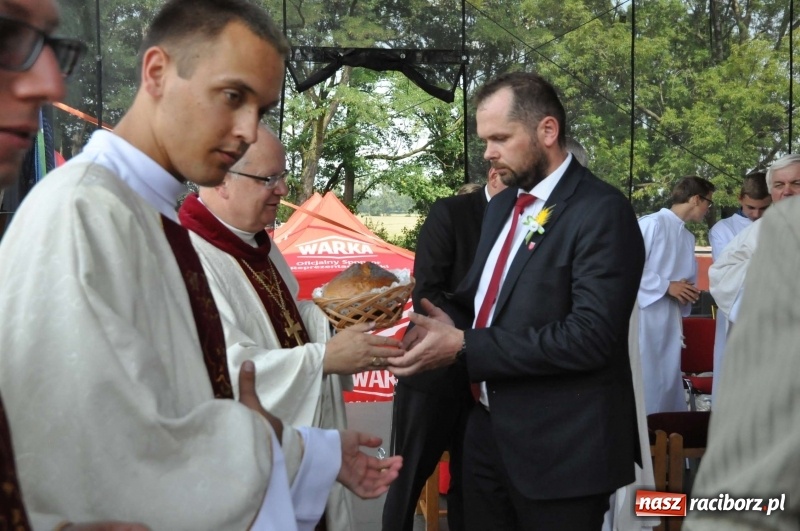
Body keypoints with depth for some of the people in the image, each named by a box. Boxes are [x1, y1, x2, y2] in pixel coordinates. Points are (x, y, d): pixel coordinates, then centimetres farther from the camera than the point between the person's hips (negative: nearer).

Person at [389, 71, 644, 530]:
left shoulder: (601, 211, -15)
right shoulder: (502, 205, 12)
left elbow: (590, 335, -23)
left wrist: (464, 347, -22)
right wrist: (445, 324, -5)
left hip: (560, 446, -7)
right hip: (489, 431, 7)